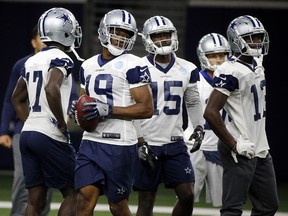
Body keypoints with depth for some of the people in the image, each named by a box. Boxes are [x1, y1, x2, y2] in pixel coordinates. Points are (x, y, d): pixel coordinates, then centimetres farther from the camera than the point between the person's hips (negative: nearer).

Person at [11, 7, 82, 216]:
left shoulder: (32, 61, 15)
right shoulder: (61, 59, -10)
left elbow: (17, 98, 25)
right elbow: (51, 89, -27)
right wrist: (63, 124, -17)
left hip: (28, 134, 8)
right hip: (50, 136, -7)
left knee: (35, 199, 8)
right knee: (71, 193, 4)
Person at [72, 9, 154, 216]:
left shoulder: (132, 65, -7)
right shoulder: (88, 66, 15)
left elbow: (147, 109, -11)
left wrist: (109, 110, -19)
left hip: (119, 145, -5)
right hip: (91, 142, 5)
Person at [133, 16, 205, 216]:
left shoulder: (187, 70, 6)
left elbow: (193, 102, 19)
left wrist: (199, 127, 4)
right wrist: (140, 142, -12)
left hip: (175, 143, 4)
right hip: (147, 144, -4)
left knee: (187, 195, -4)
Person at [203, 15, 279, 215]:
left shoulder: (257, 65, 12)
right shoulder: (231, 72, -17)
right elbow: (211, 113, -23)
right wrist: (234, 145, -20)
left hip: (261, 148, 10)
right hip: (242, 151, -10)